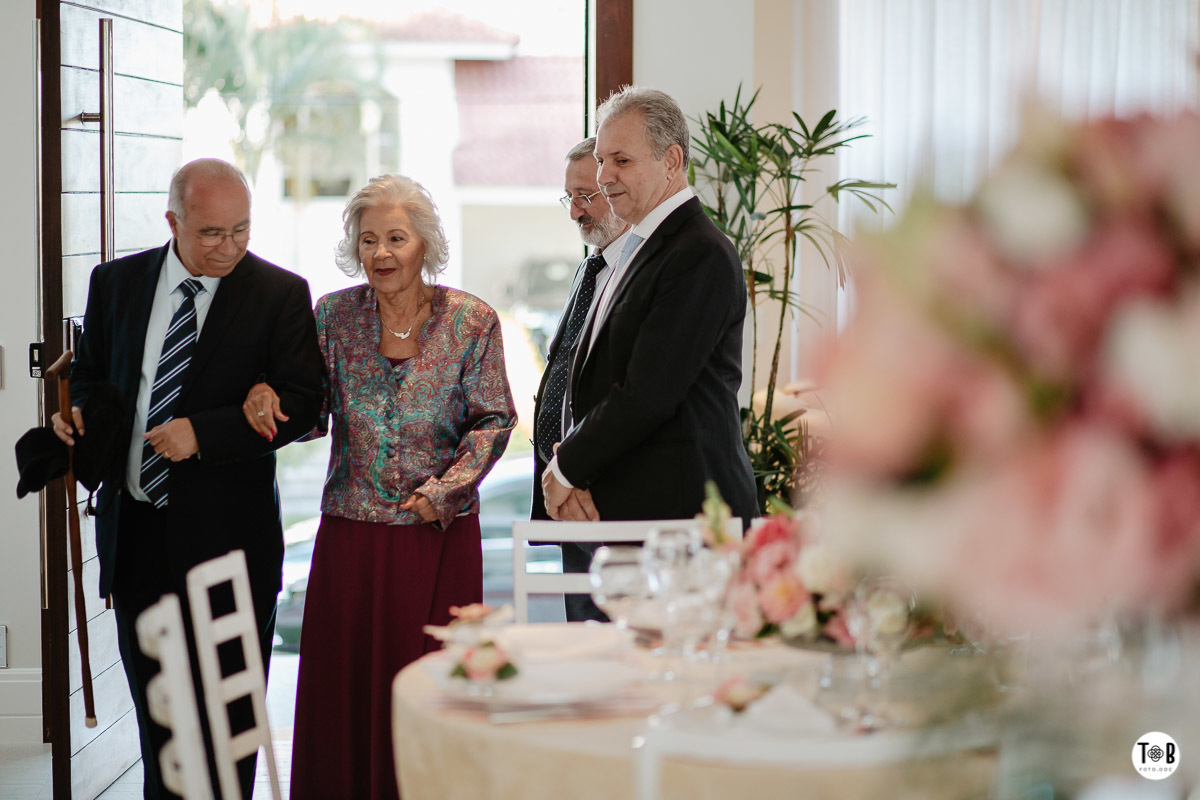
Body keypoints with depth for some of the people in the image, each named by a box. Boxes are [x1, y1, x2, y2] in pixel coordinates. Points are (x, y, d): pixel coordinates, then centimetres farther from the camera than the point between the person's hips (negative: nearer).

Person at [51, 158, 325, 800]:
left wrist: (203, 433, -18)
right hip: (135, 531, 4)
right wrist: (80, 416, -6)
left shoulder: (280, 294, -5)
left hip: (227, 535, -3)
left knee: (230, 718, 3)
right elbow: (90, 374, 17)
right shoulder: (115, 282, 6)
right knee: (155, 710, 14)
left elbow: (300, 403, -9)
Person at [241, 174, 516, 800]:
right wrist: (267, 394, -15)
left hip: (440, 531, -1)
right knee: (341, 681, 2)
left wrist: (447, 488, -11)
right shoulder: (334, 316, 4)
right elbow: (311, 415, 7)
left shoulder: (471, 321, 0)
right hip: (351, 530, 2)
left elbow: (493, 420, 1)